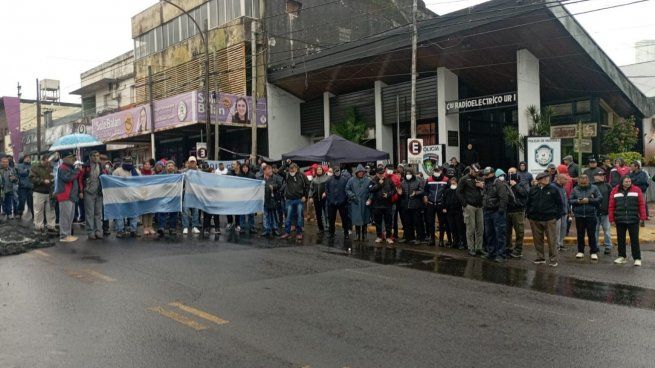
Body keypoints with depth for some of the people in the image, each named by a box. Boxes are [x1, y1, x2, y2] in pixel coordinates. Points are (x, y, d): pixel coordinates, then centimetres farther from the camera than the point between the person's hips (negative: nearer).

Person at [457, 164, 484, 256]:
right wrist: (465, 204, -10)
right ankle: (471, 249, 4)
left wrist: (482, 186, -4)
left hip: (479, 207, 6)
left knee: (480, 228, 5)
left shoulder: (478, 179, 16)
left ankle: (479, 248, 13)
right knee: (471, 229, -3)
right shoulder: (464, 179, 0)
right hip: (469, 207, -6)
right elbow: (459, 192, -5)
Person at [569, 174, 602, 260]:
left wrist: (589, 200, -15)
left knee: (591, 234, 1)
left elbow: (600, 198, -5)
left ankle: (594, 252, 9)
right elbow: (570, 200, 5)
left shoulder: (594, 188, 2)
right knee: (580, 234, 10)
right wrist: (577, 201, -13)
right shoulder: (575, 189, 7)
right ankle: (580, 251, 20)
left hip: (591, 215, -2)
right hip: (579, 215, 2)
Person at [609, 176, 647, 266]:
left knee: (634, 239, 1)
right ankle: (622, 256, 23)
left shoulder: (636, 190, 2)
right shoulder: (615, 191, 4)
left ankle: (637, 258, 7)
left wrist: (643, 216, -6)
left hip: (633, 220, -2)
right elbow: (611, 206, 5)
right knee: (620, 239, 11)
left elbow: (642, 204, 0)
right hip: (619, 220, 2)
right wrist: (611, 218, 1)